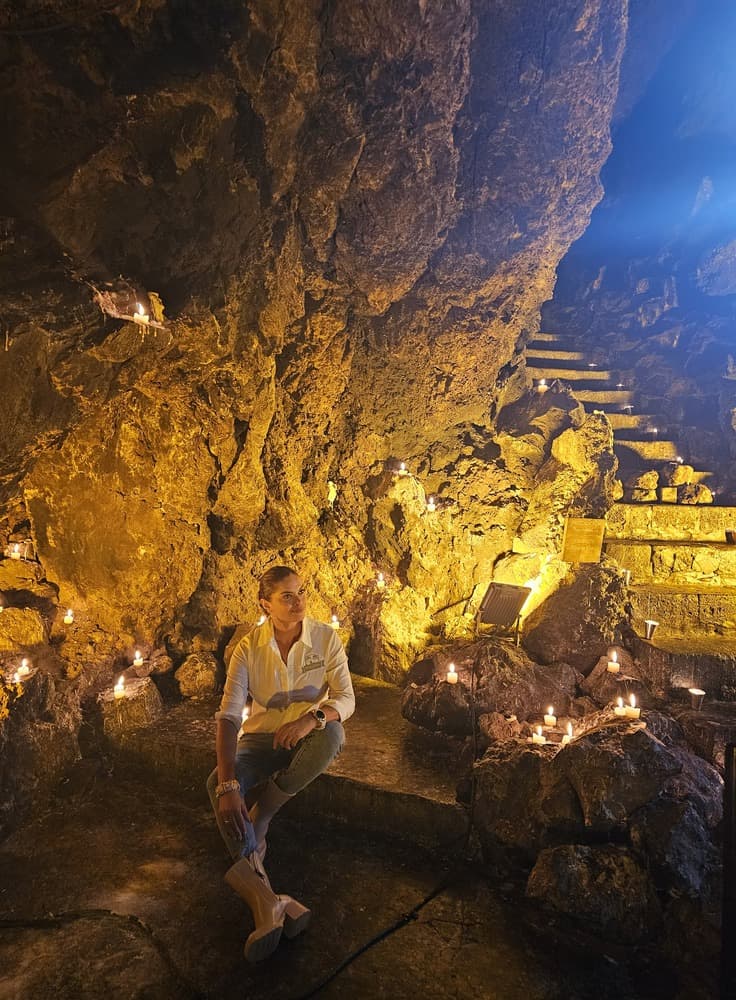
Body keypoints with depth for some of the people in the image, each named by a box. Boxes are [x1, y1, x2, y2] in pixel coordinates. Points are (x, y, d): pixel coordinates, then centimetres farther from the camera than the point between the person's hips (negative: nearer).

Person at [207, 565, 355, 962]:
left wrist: (313, 718, -37)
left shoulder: (326, 638, -12)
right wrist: (228, 785, -36)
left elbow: (346, 699, -14)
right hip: (263, 736, 0)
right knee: (217, 784, -30)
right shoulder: (249, 647, -14)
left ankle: (255, 825, -19)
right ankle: (267, 901, -40)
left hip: (309, 735, 0)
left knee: (331, 732, -37)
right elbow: (228, 714, -23)